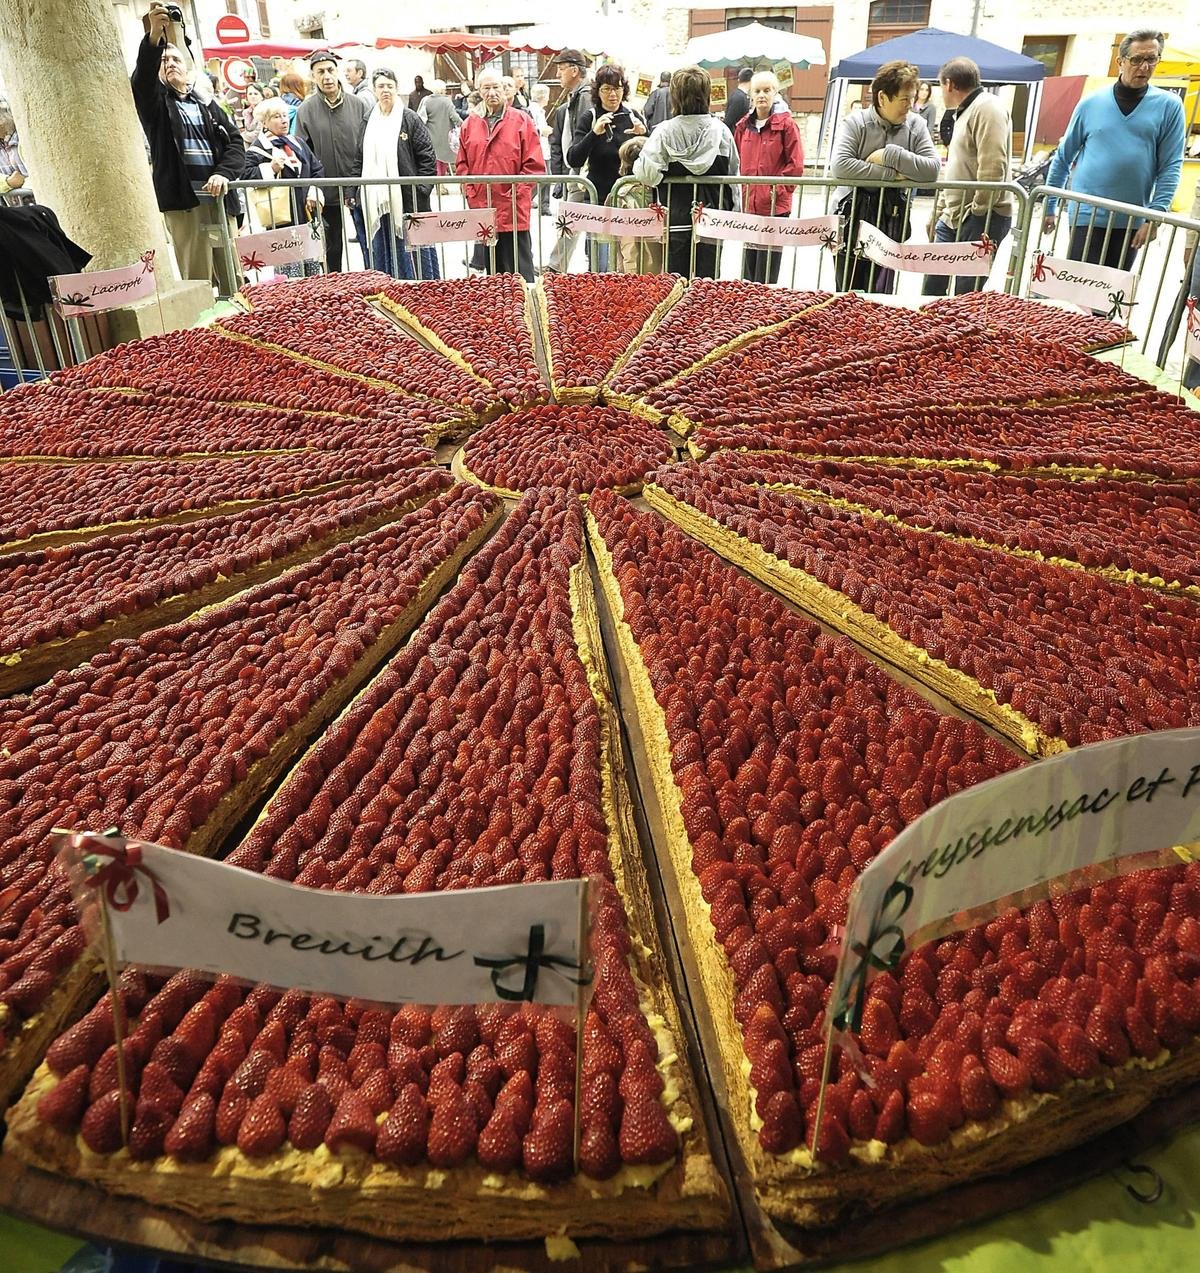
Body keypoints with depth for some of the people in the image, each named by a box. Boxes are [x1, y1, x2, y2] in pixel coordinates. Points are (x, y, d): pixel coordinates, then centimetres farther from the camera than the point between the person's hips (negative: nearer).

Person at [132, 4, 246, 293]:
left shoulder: (207, 104, 20)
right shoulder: (154, 101, 10)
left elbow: (235, 141, 10)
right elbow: (141, 79, -12)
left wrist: (223, 173, -10)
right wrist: (153, 37, -29)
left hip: (218, 197, 3)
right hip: (182, 199, -3)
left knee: (233, 276, 5)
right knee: (196, 279, -8)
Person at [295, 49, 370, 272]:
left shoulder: (358, 105, 0)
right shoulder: (306, 110, 0)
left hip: (359, 189, 0)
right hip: (328, 192, 0)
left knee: (369, 245, 5)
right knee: (333, 249, 11)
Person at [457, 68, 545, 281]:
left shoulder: (521, 121, 3)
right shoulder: (469, 124, 13)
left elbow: (534, 164, -3)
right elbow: (462, 165, 12)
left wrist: (517, 193, -10)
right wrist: (471, 194, -1)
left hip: (513, 211, -3)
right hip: (481, 211, 4)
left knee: (520, 274, -3)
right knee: (492, 271, 10)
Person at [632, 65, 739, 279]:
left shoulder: (665, 131, -7)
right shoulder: (721, 131, 1)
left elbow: (646, 172, -17)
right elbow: (733, 175, 7)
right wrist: (732, 213, 17)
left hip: (676, 217, -1)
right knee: (707, 279, 6)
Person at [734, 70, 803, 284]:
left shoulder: (786, 124, -3)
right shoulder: (744, 126, 11)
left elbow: (796, 165, -5)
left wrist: (778, 189, -12)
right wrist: (740, 189, 7)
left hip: (775, 207, -5)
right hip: (748, 205, 5)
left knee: (766, 277, -4)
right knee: (747, 274, 13)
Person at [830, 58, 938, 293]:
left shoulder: (916, 125, 4)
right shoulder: (855, 122, -4)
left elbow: (933, 169, -7)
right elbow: (839, 166, -21)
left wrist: (890, 155, -16)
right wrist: (891, 174, -18)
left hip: (891, 220, 2)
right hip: (853, 216, -2)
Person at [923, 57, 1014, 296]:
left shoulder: (988, 108, -10)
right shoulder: (964, 112, 22)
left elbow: (993, 167, -20)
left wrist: (978, 212, -19)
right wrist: (938, 212, 26)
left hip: (980, 221, -10)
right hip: (953, 219, 10)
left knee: (966, 295, -9)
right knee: (932, 287, 10)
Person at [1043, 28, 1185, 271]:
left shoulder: (1169, 106, 3)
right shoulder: (1091, 103, 5)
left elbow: (1171, 167, -1)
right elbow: (1063, 158, 12)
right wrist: (1050, 207, 11)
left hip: (1131, 222, 1)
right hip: (1087, 215, -1)